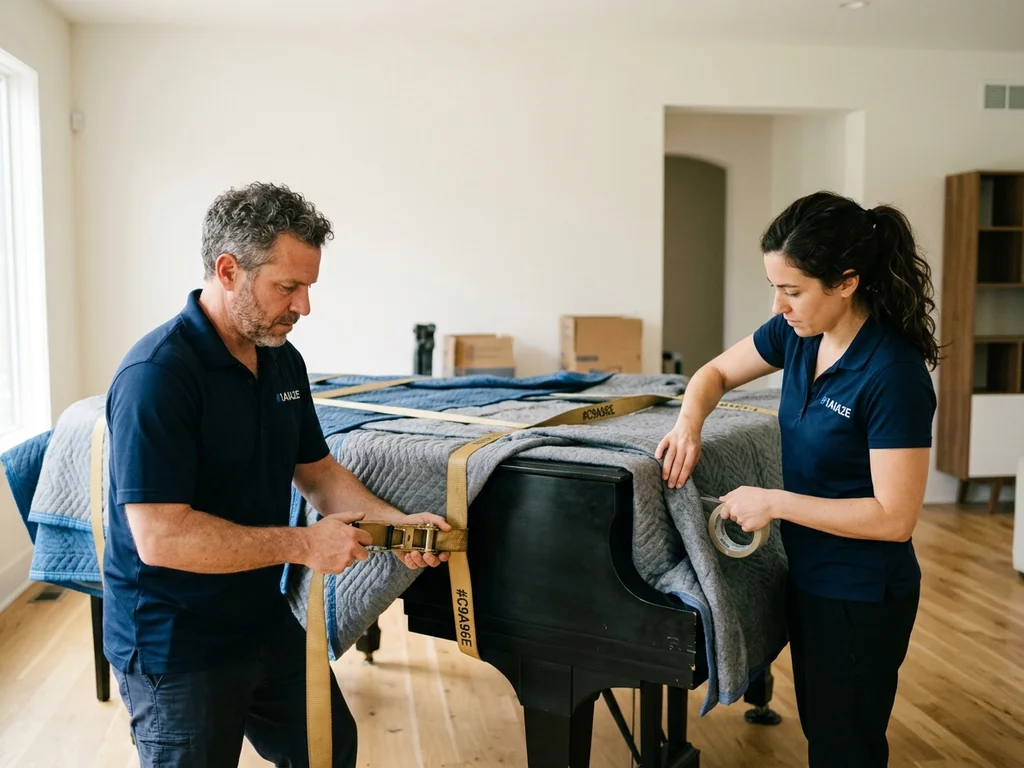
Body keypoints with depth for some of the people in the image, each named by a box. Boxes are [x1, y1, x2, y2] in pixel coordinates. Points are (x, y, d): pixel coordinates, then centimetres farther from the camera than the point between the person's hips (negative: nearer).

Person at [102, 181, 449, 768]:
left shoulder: (283, 359, 0)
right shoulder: (157, 375, -25)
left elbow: (317, 470, 9)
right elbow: (162, 538, -29)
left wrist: (398, 523, -6)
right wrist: (304, 545, -24)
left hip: (267, 624, 8)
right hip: (176, 649, -8)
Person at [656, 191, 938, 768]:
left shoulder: (892, 373, -26)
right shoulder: (799, 333, -5)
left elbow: (895, 517, -26)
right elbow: (716, 373, 10)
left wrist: (774, 502, -23)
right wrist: (688, 424, -10)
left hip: (861, 596, -7)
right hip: (809, 575, 7)